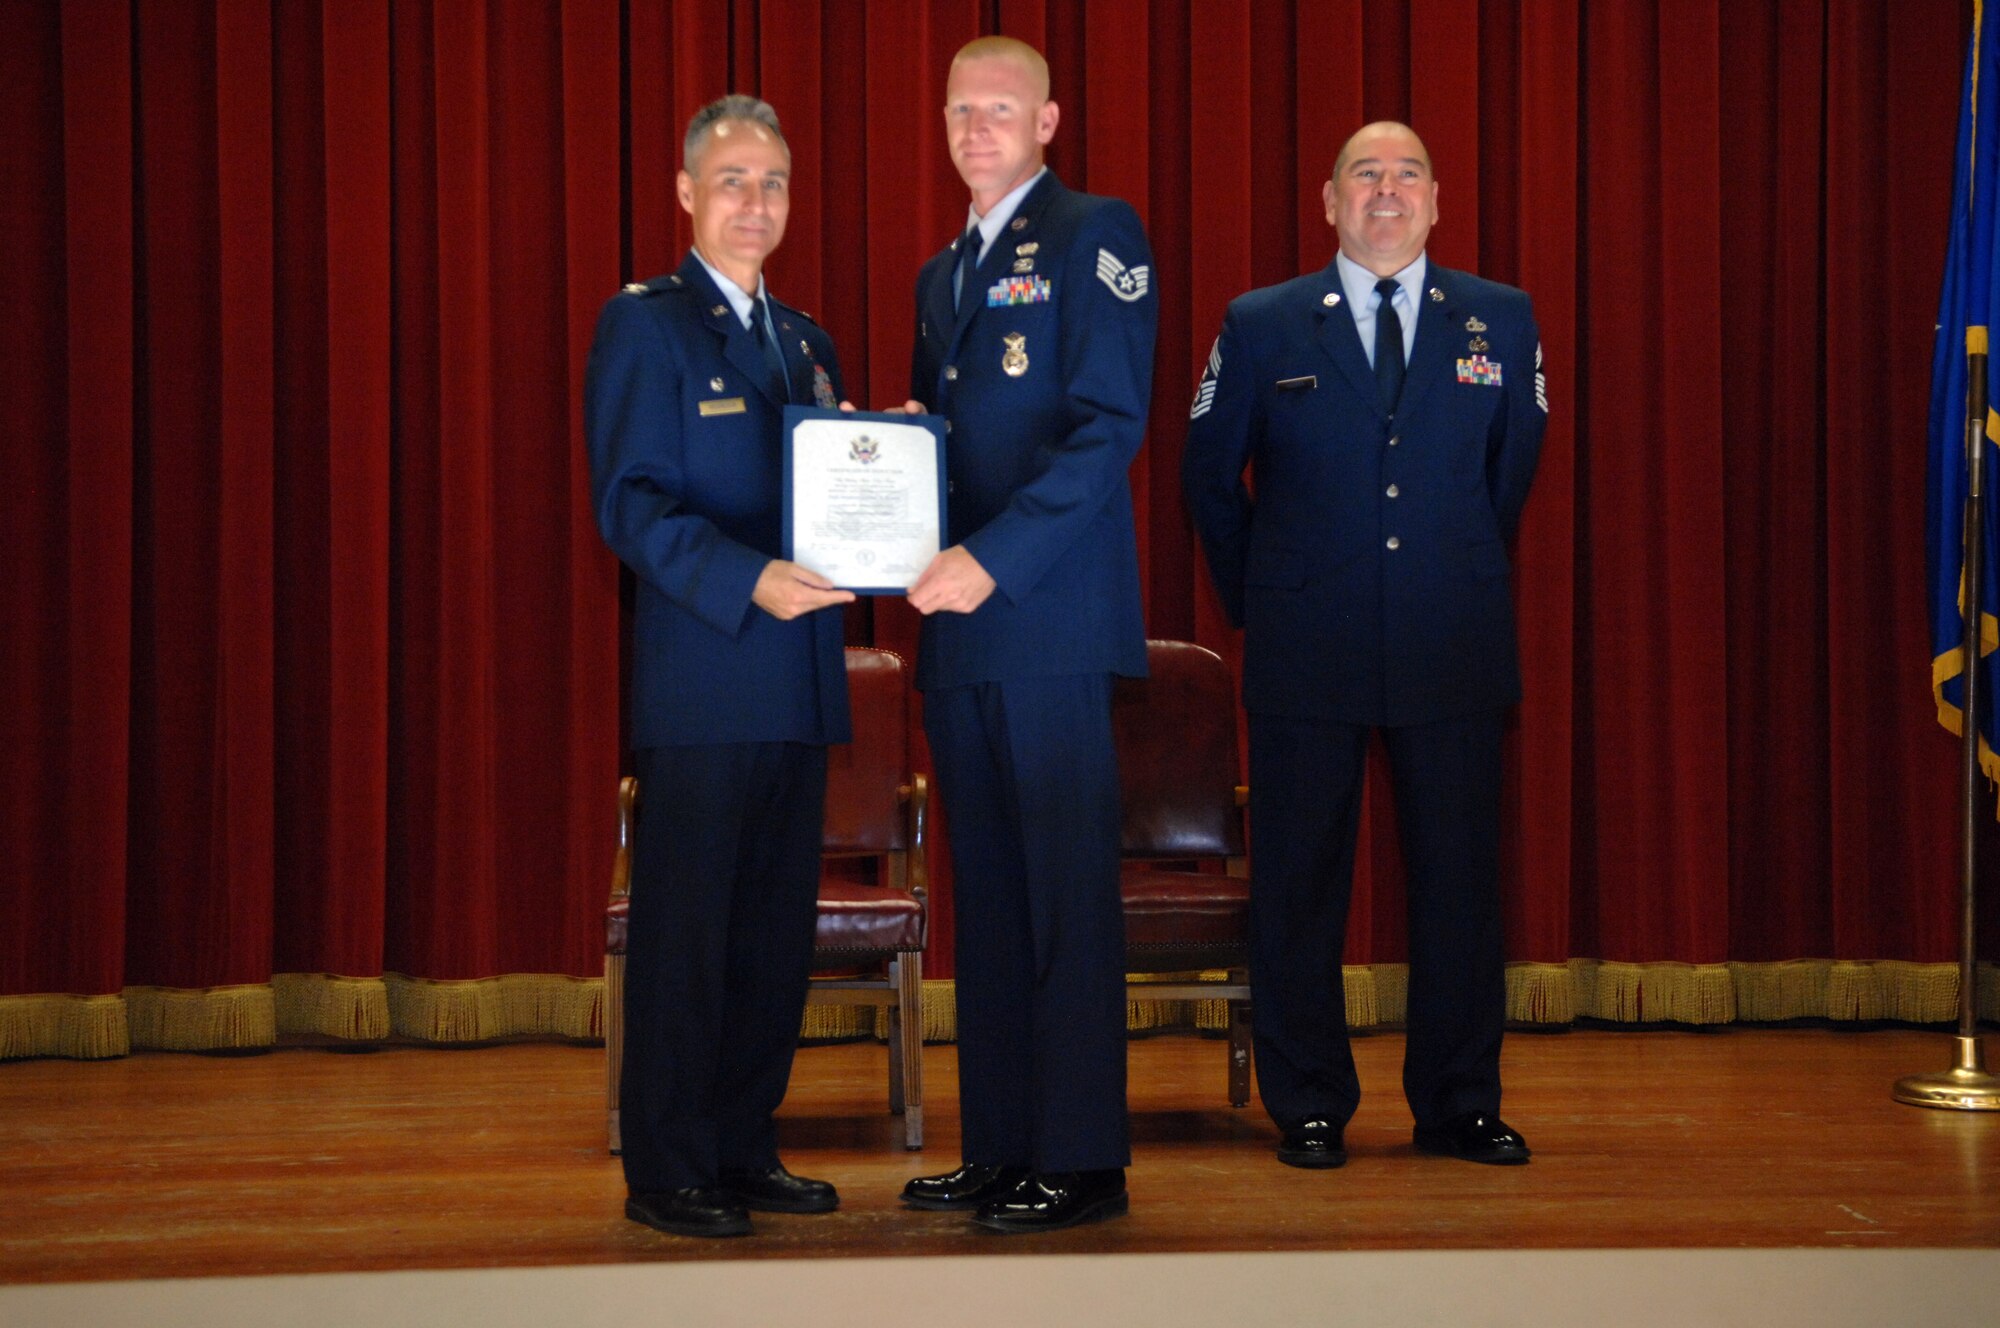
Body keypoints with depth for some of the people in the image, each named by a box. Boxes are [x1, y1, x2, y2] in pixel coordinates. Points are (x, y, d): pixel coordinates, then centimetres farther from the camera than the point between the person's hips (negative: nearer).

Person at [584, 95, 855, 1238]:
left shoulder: (804, 340, 19)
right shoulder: (645, 324, -2)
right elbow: (629, 502, -11)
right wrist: (748, 580, -25)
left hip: (800, 684, 7)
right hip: (701, 681, -7)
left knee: (778, 930, 10)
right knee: (685, 929, -2)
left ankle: (746, 1151, 20)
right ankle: (667, 1174, 6)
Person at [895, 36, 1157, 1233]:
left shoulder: (1097, 236, -2)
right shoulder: (944, 272, 22)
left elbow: (1108, 427, -12)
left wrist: (991, 559, -19)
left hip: (1052, 615, -8)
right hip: (960, 628, 8)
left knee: (1069, 891, -5)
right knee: (987, 895, 9)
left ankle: (1084, 1161, 1)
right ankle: (1000, 1148, 16)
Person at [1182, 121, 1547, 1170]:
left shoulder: (1500, 322, 7)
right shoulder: (1261, 326, 3)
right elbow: (1209, 474, 11)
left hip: (1454, 650, 1)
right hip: (1306, 652, -1)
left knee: (1460, 877, 5)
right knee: (1298, 885, 3)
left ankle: (1459, 1105, 17)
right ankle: (1308, 1109, 15)